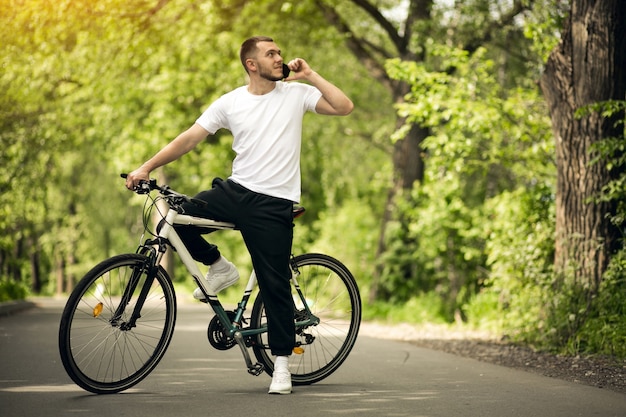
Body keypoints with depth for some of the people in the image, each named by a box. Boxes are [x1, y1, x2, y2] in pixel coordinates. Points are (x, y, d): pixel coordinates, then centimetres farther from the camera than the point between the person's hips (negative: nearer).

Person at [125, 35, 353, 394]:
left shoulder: (296, 93, 1)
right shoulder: (230, 103, 3)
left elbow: (345, 107, -9)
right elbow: (189, 138, 1)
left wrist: (310, 75, -8)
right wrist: (147, 168, -6)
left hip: (274, 203, -3)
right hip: (235, 191, 3)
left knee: (275, 284, -3)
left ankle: (282, 361, 10)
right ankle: (219, 268, 13)